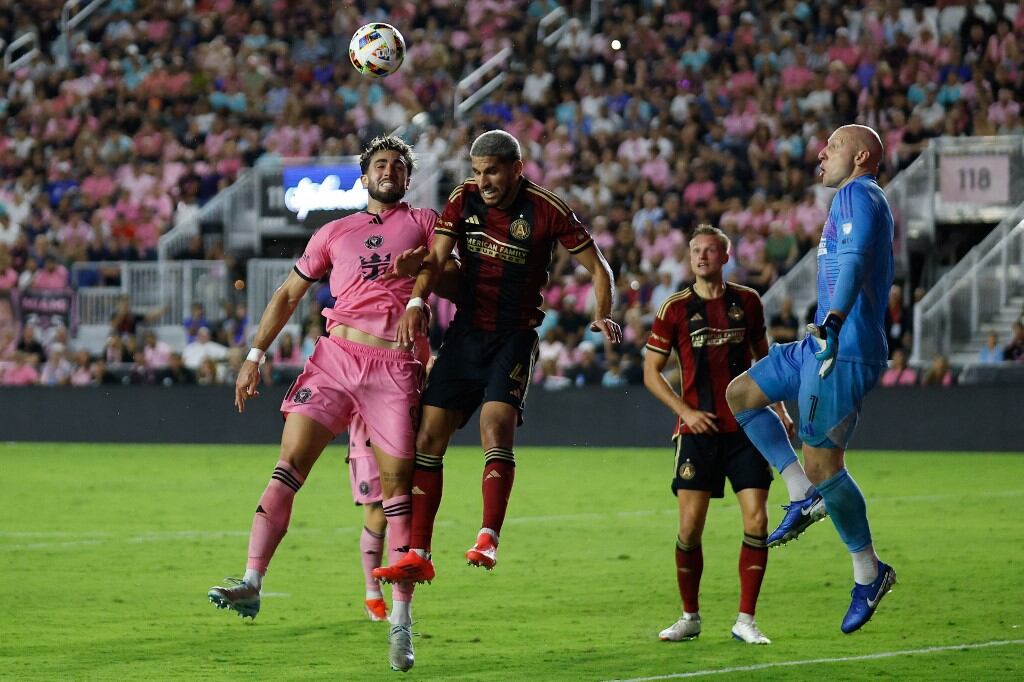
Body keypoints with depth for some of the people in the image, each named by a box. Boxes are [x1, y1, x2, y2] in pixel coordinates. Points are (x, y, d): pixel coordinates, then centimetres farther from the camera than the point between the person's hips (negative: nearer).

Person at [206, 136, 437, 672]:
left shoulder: (424, 223, 14)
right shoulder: (335, 233, 19)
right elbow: (289, 294, 21)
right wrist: (255, 355, 12)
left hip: (394, 368, -2)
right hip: (335, 356, 2)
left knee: (397, 487, -4)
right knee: (289, 464, -13)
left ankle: (401, 620, 1)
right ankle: (251, 582, -18)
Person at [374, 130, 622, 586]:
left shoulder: (547, 210, -11)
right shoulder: (463, 199, -1)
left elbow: (597, 266, -3)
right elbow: (436, 258, -7)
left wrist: (603, 315, -19)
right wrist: (416, 301, -26)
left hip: (515, 338, -4)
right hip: (465, 333, 4)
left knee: (496, 422, -27)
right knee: (429, 436, -2)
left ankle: (488, 540, -27)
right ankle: (418, 556, 3)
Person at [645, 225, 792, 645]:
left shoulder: (747, 302, 7)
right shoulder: (675, 309, 0)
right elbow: (651, 372, 4)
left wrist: (778, 406, 10)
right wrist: (685, 411, -8)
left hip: (744, 429, 2)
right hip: (699, 430, -2)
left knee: (756, 520, -7)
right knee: (690, 527, -5)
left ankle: (745, 620, 1)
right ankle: (690, 617, 13)